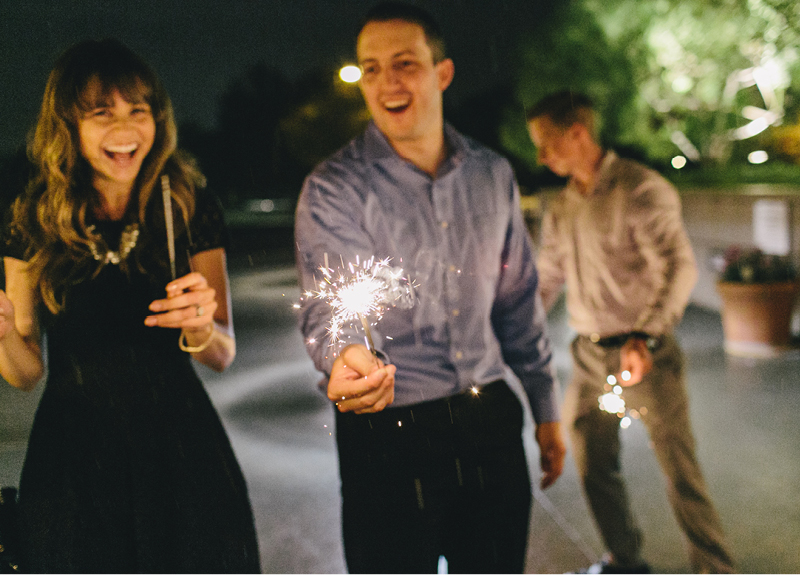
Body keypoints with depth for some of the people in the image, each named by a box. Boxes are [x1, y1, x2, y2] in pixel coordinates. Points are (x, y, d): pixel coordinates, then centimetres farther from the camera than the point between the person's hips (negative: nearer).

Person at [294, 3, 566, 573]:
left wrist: (546, 407, 14)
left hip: (491, 421, 4)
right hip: (388, 435, -4)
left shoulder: (492, 174, 5)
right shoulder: (333, 187, -9)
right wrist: (345, 357, -46)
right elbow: (331, 303, -23)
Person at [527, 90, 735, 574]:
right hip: (589, 357, 7)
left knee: (681, 471, -2)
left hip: (646, 354, -7)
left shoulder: (641, 190, -13)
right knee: (594, 468, 12)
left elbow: (679, 268, -22)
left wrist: (645, 337, -34)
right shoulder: (561, 210, 11)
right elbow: (546, 281, 19)